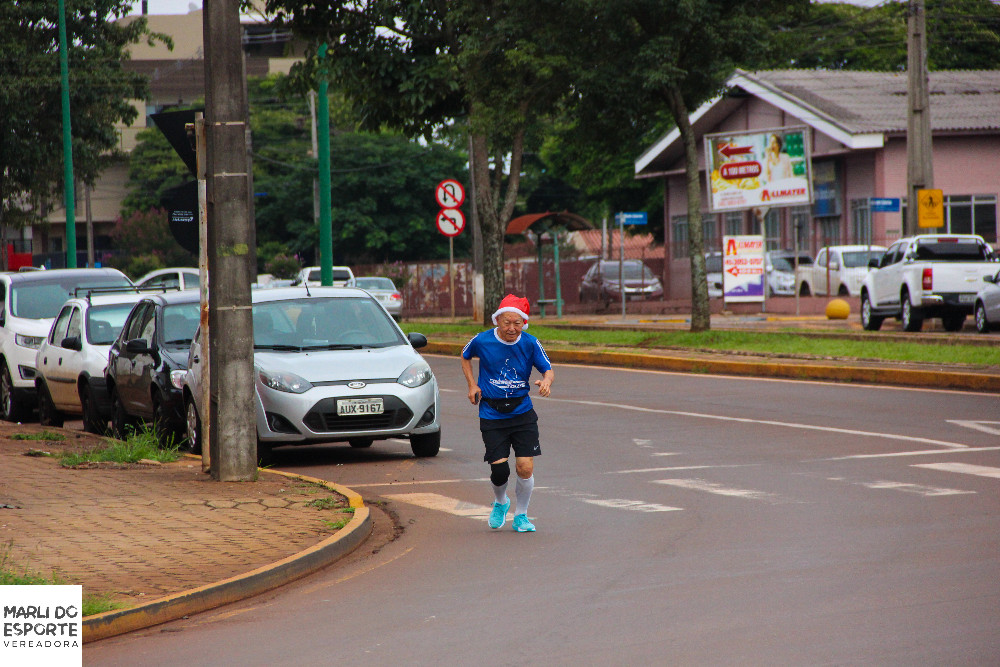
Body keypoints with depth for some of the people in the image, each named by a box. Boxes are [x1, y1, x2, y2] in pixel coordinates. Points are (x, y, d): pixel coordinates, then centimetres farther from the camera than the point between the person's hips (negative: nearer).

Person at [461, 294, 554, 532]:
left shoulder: (530, 343, -6)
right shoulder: (482, 341, -6)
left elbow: (548, 369, 2)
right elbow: (465, 356, 15)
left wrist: (546, 381, -22)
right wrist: (472, 385, 4)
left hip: (522, 413, 1)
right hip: (491, 414, -1)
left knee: (525, 467, -8)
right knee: (499, 468, -8)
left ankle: (520, 515, 16)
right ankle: (500, 503, 27)